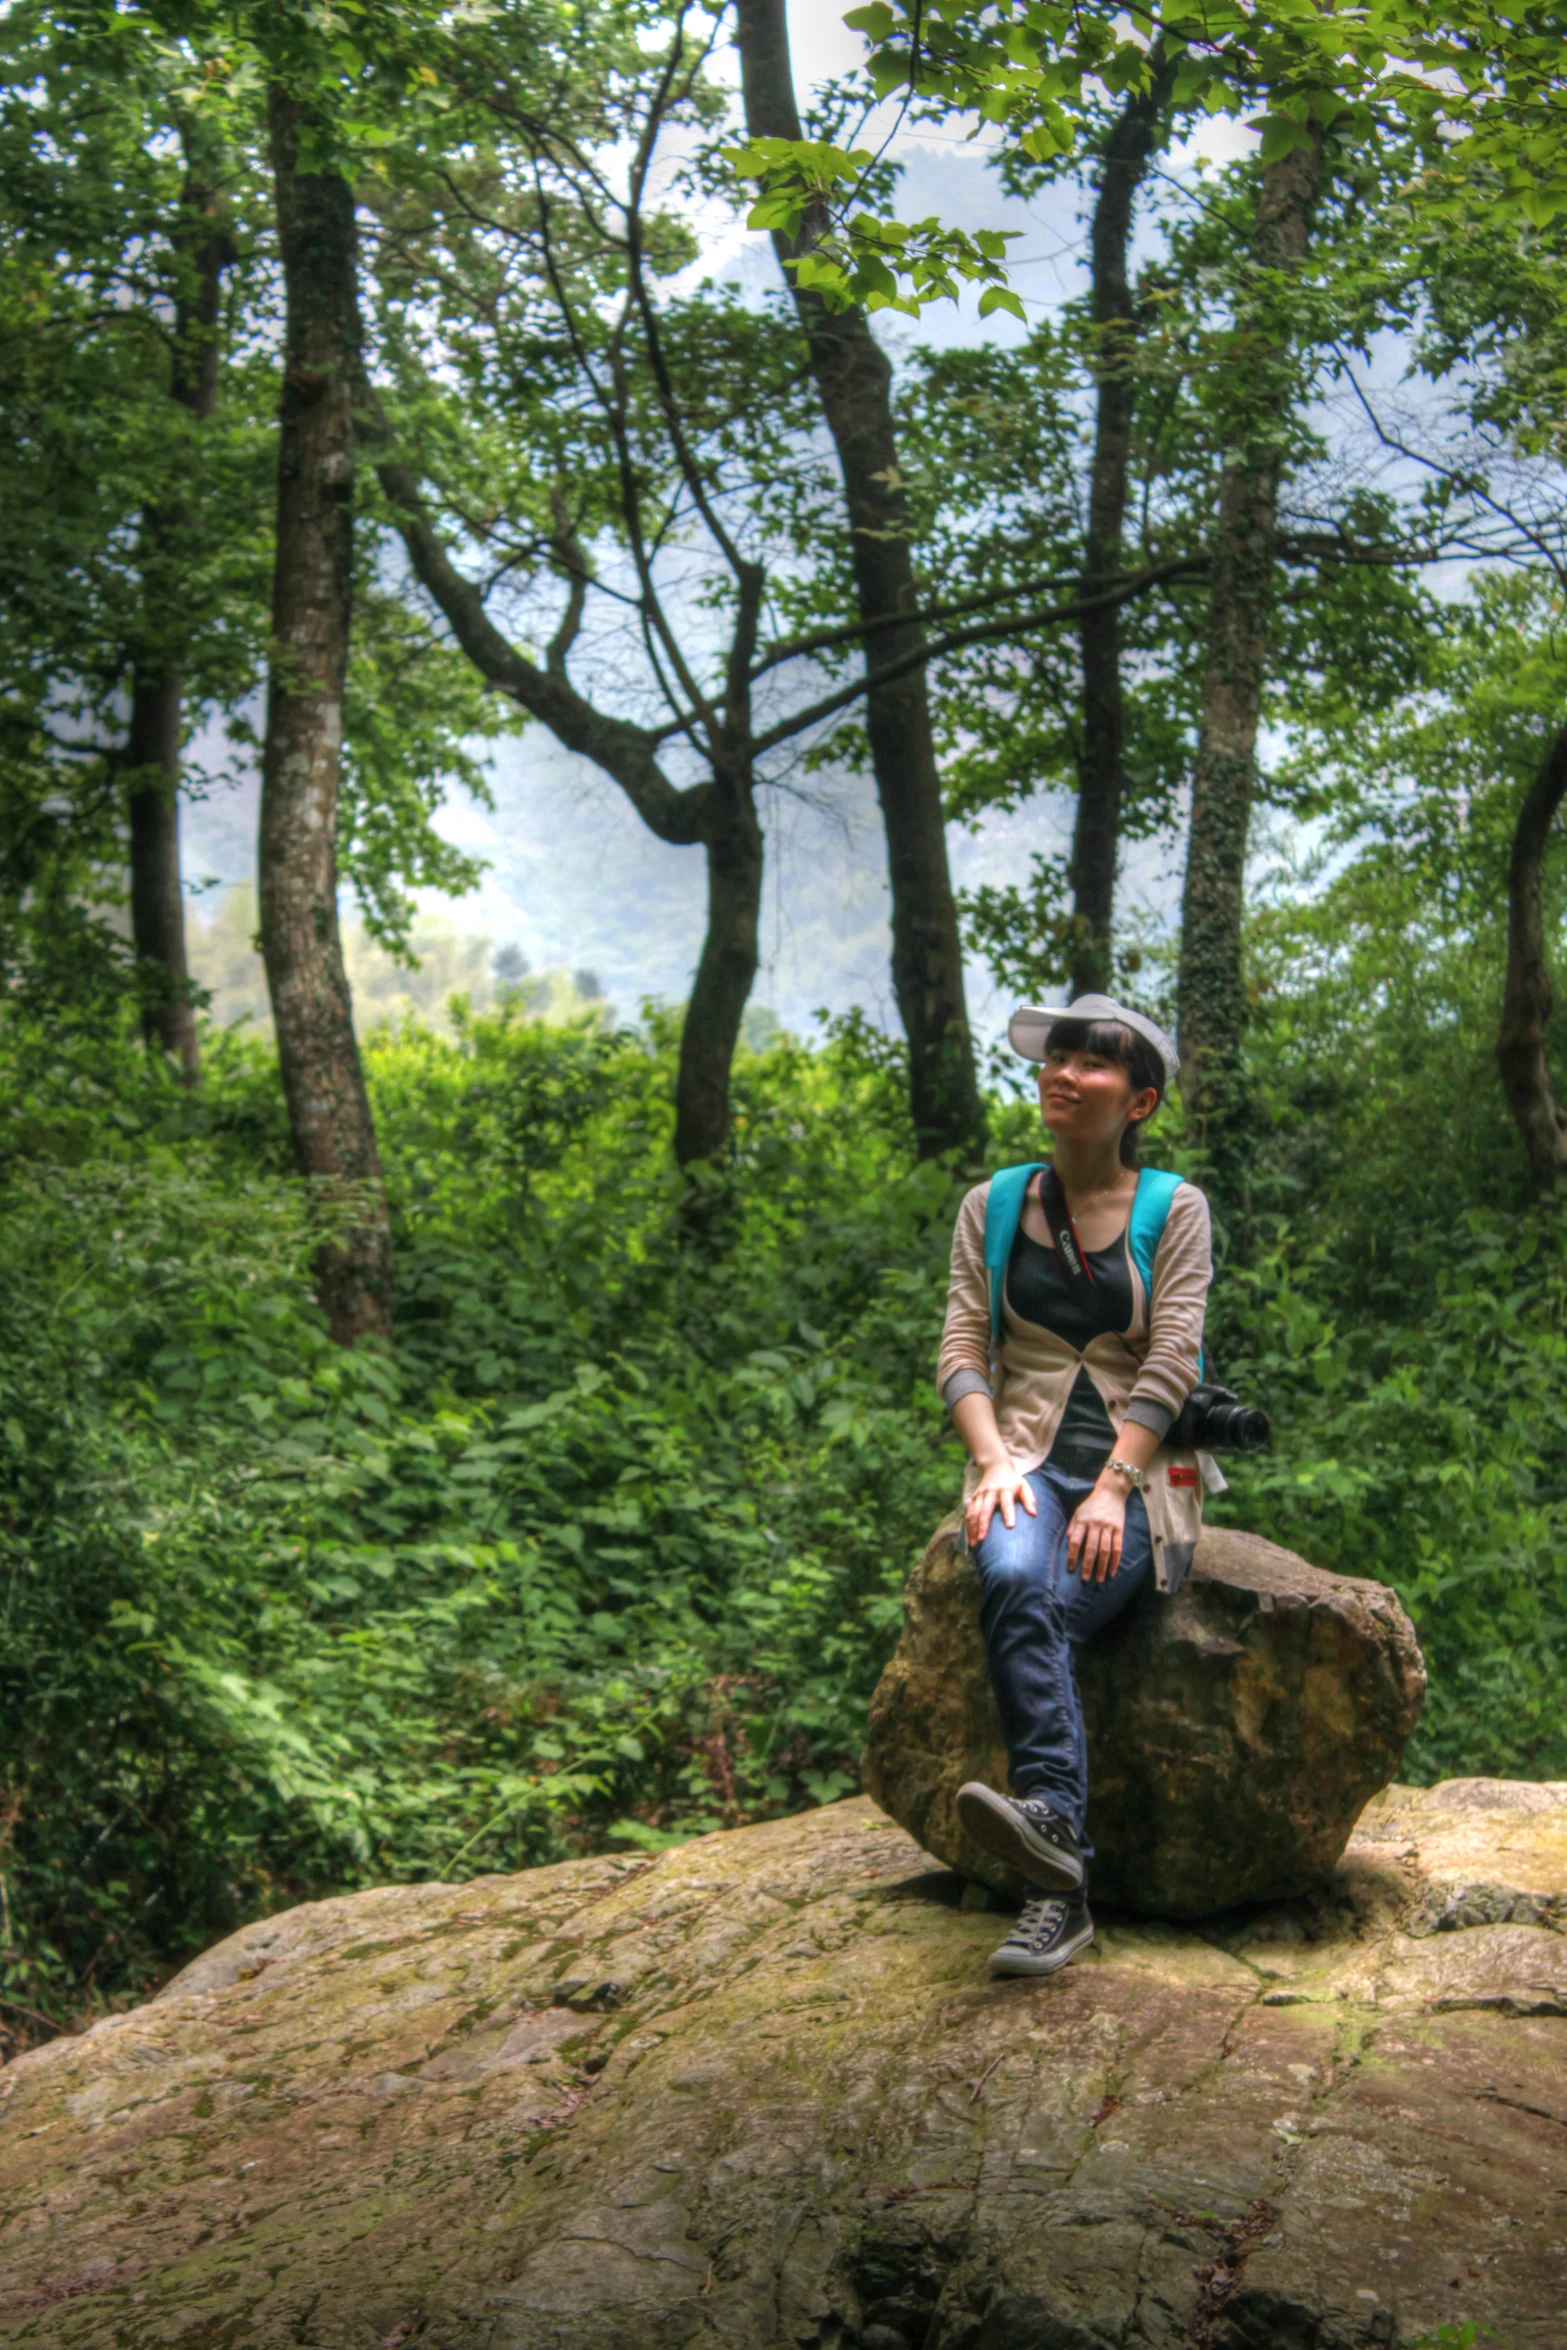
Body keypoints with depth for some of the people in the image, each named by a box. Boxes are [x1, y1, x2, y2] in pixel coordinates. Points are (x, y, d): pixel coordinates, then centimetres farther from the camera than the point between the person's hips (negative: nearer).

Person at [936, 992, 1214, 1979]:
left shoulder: (1174, 1210, 5)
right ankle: (1062, 1873, -43)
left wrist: (1111, 1490, -18)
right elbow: (962, 1349, 5)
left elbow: (1170, 1364, -5)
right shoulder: (994, 1206, 13)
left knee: (1042, 1610, -32)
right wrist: (995, 1461, -13)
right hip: (1027, 1458, 1)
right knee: (1013, 1581, -33)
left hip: (1141, 1470, -1)